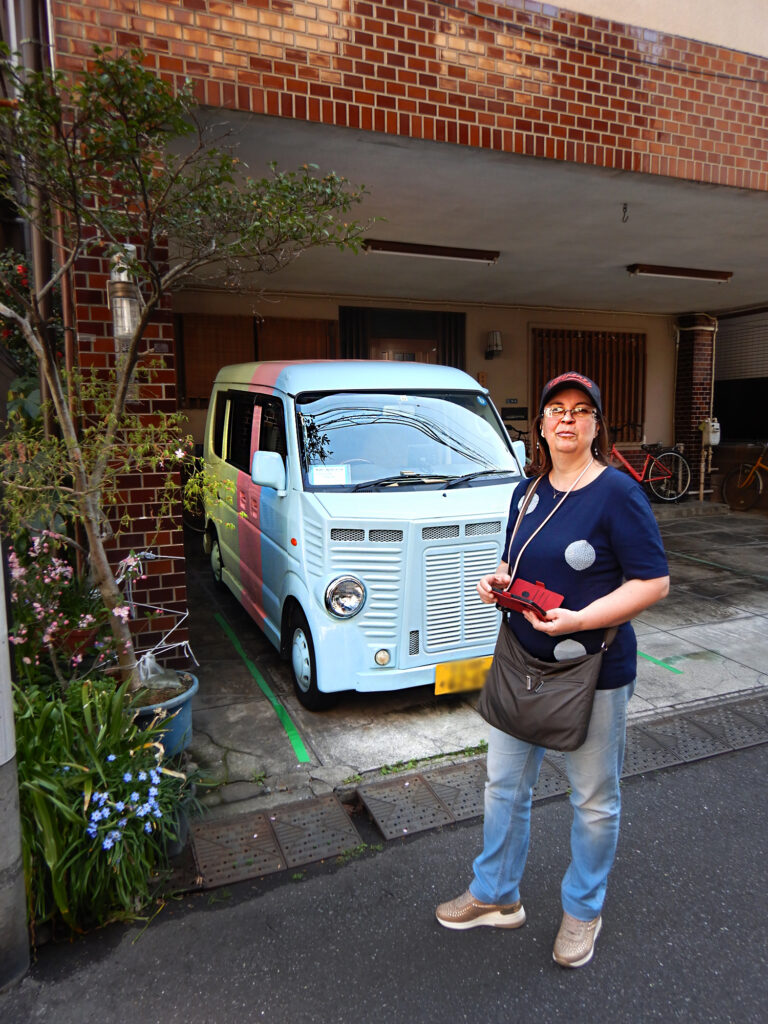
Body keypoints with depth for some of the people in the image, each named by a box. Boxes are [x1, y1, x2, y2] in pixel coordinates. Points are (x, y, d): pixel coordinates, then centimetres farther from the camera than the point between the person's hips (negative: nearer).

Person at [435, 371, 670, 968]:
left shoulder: (618, 493, -14)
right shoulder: (528, 491, 6)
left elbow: (654, 582, -16)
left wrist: (578, 619, -24)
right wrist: (497, 581, -4)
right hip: (522, 663, 6)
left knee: (594, 800, 13)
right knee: (505, 783, 18)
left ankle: (583, 910, 39)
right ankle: (496, 897, 41)